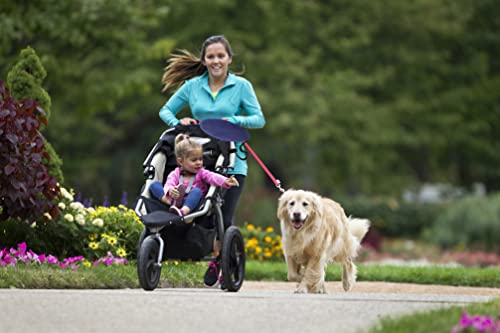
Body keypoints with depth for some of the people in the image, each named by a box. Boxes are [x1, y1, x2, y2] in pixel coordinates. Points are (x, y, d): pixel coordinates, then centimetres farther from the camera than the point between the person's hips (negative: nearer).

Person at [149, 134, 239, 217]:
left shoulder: (201, 173, 12)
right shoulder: (175, 174, 10)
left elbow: (213, 177, -8)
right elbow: (169, 184, -11)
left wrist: (226, 182, -31)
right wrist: (169, 190, -38)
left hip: (191, 203, 0)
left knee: (196, 191, -29)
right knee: (154, 185, -11)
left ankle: (183, 211, -55)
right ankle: (170, 203, -41)